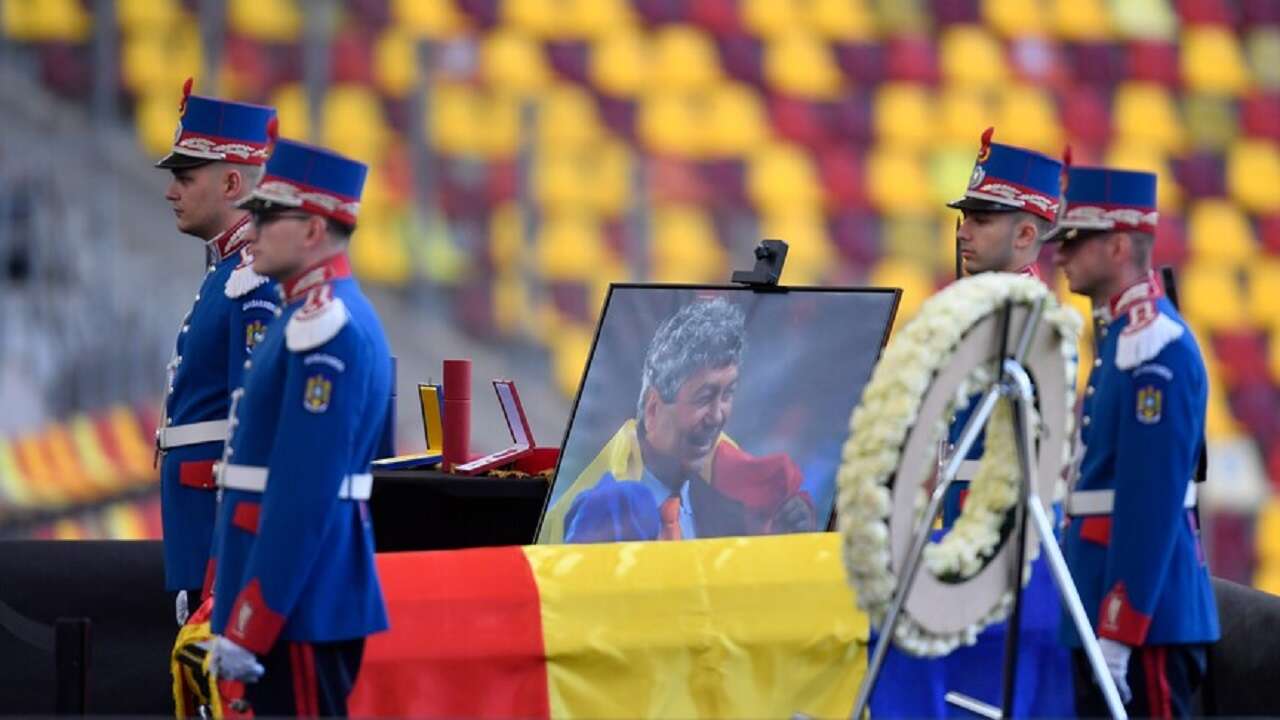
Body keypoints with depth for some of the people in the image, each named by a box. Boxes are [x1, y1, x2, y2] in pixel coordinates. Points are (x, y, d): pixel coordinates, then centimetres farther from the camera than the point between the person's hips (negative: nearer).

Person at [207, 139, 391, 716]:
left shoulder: (325, 329, -17)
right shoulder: (317, 318, 16)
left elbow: (304, 494, -22)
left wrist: (246, 628, -22)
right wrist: (240, 616, 22)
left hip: (297, 599, -10)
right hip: (302, 597, 10)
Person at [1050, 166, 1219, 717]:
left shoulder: (1156, 347, -16)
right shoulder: (1120, 338, 15)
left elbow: (1152, 500, -21)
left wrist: (1117, 632, -22)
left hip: (1145, 610, -10)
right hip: (1105, 606, 10)